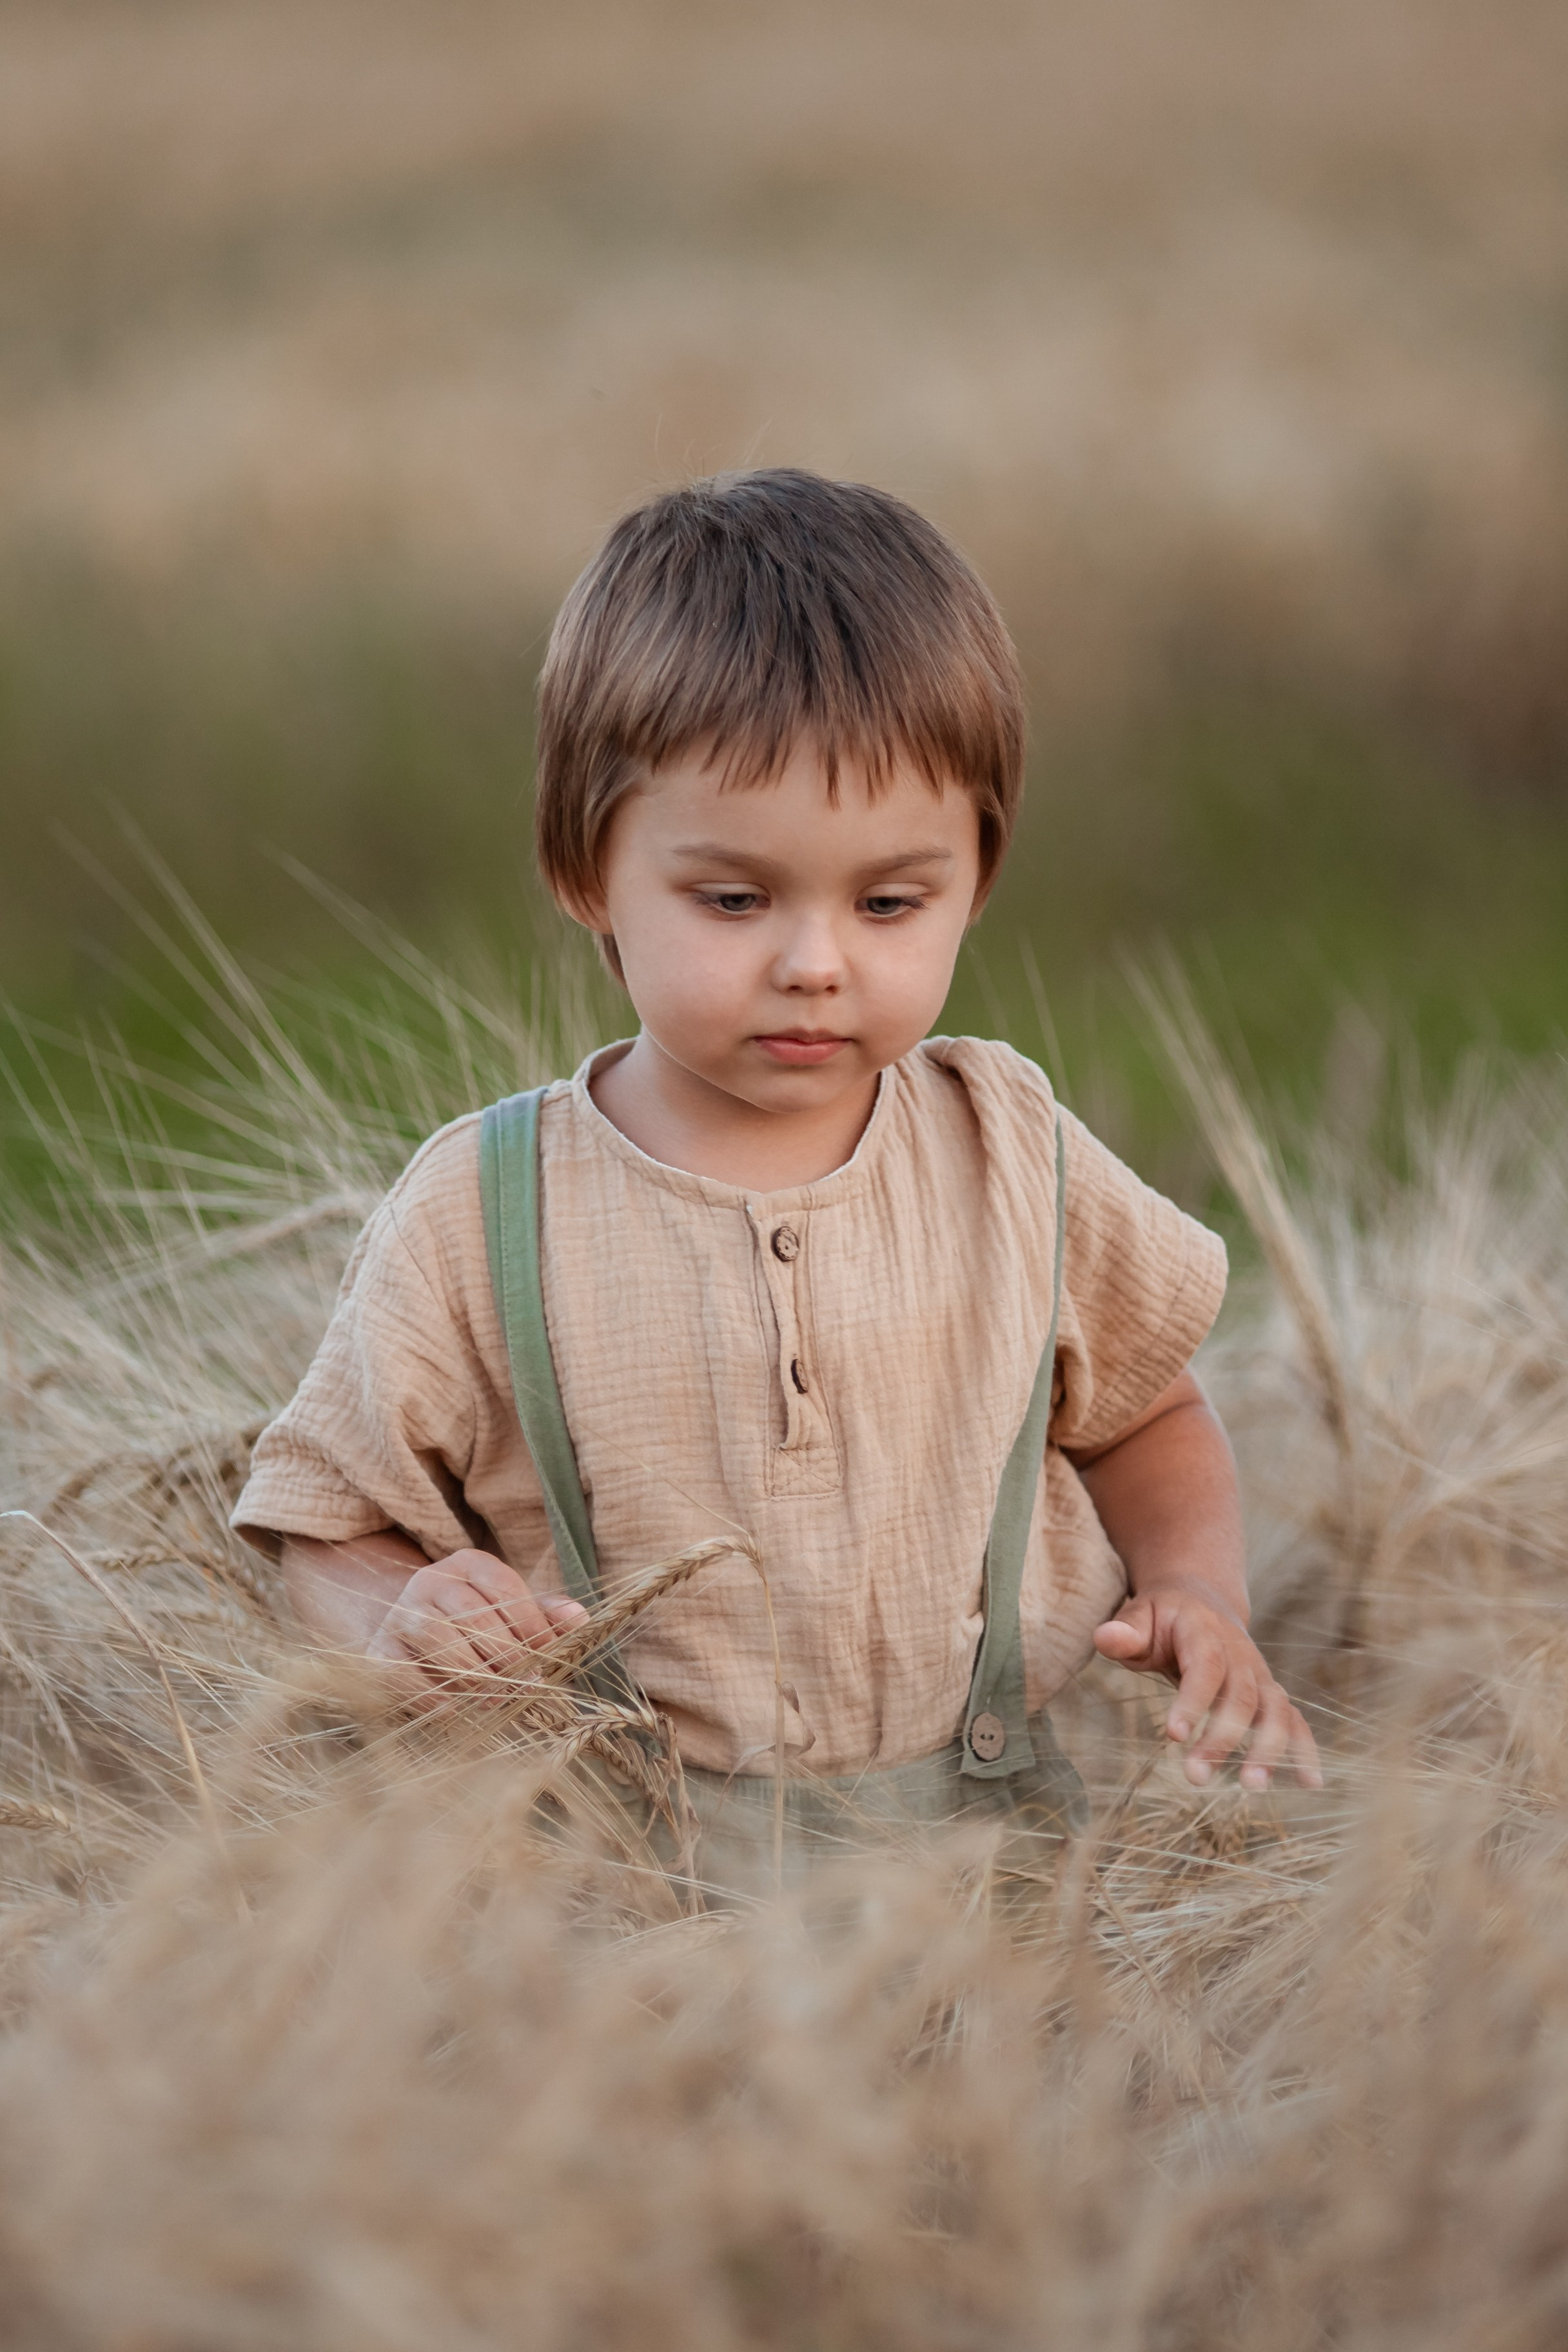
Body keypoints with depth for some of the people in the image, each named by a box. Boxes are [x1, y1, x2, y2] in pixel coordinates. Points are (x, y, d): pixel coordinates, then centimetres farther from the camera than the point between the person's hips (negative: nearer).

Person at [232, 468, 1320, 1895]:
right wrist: (406, 1619, -16)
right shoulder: (475, 1225, -3)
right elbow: (331, 1526, 6)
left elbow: (1146, 1417, 20)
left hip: (1012, 1820, 4)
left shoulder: (1011, 1153, 5)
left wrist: (1198, 1592, 0)